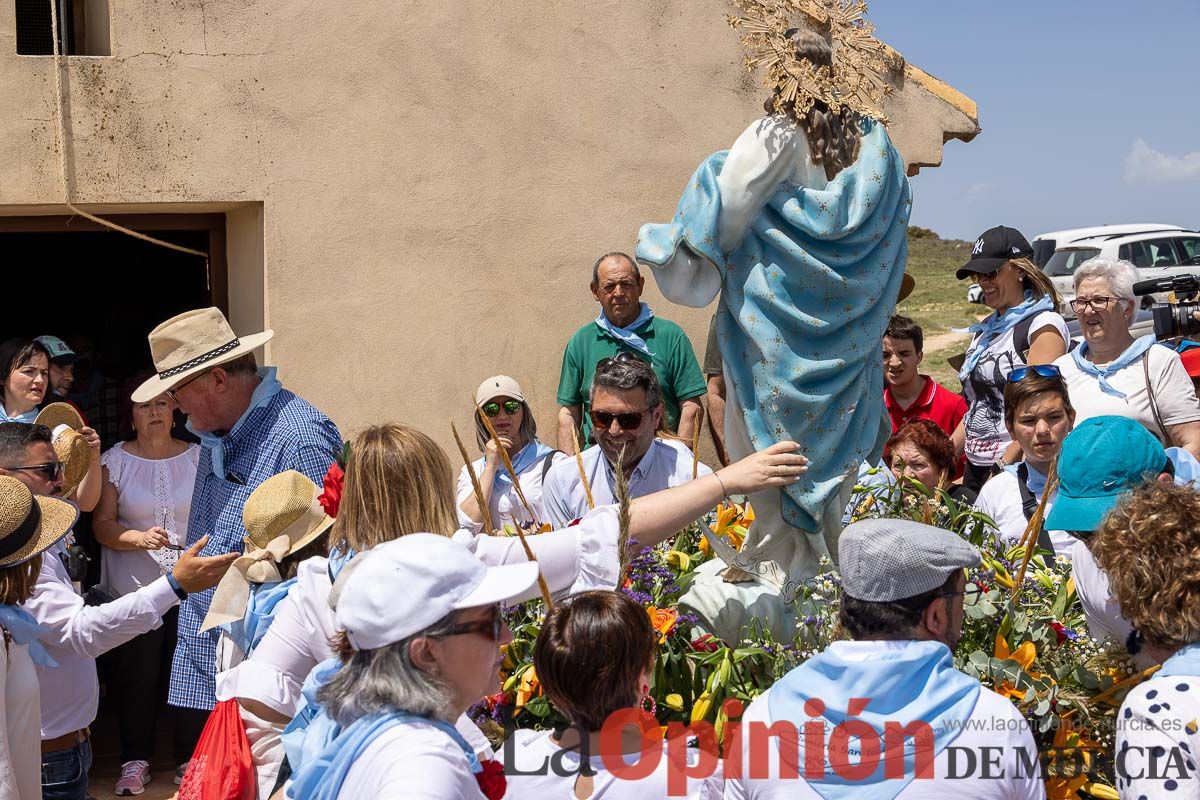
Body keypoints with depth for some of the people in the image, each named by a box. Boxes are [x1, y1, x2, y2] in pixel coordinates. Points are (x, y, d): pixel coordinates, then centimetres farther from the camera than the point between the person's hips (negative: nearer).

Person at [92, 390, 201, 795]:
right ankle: (135, 760, 16)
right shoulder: (115, 460, 1)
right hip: (134, 587, -1)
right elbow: (102, 525, -3)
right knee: (136, 674, 1)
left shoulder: (198, 456, 5)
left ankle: (191, 757, 17)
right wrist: (141, 538, -20)